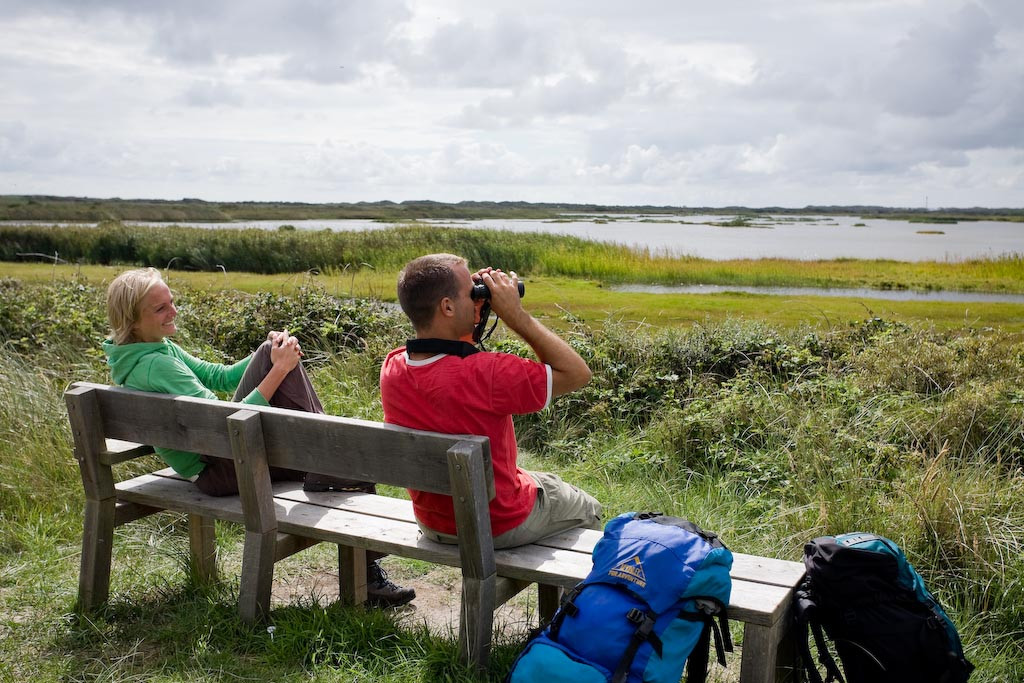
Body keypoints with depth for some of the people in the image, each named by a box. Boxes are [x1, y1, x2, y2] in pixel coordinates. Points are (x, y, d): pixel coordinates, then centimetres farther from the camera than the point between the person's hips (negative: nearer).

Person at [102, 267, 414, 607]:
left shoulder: (160, 348, 9)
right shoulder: (154, 366, -21)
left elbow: (219, 376, 14)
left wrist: (271, 352, -4)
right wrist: (279, 369, -24)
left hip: (227, 447, 10)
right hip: (220, 470, -10)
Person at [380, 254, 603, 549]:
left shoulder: (391, 369, -15)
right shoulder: (484, 374, -37)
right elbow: (577, 373, -25)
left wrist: (474, 305, -6)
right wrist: (516, 315, -24)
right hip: (501, 527, -6)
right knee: (588, 509, 24)